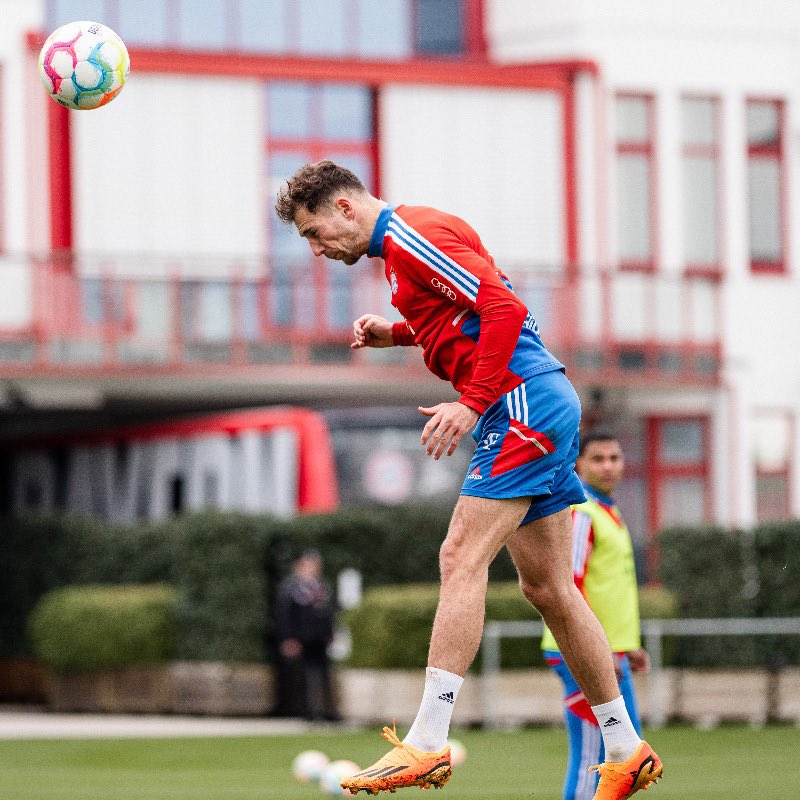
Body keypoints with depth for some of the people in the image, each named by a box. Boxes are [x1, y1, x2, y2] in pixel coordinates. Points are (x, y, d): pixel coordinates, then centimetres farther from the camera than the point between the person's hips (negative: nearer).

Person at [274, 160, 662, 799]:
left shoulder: (411, 235, -11)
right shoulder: (404, 242, 19)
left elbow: (505, 309, -21)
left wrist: (472, 404, -22)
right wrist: (399, 333, 16)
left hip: (524, 402, -10)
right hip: (537, 408, 10)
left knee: (462, 557, -15)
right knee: (546, 586, 10)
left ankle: (427, 744, -20)